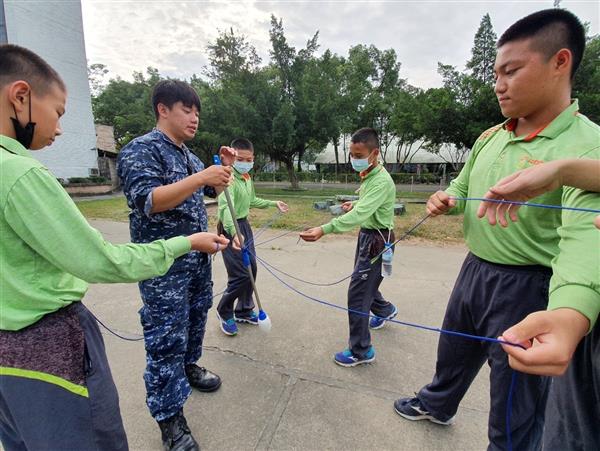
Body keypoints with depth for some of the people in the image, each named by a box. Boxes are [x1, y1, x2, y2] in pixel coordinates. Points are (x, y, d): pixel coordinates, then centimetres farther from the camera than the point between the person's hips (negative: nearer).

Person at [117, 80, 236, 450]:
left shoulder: (188, 154, 13)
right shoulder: (140, 149, -11)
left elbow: (210, 191, 22)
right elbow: (147, 201, -25)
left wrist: (224, 168, 3)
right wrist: (200, 177, -32)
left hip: (198, 256, 8)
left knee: (195, 318, 20)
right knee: (166, 336, 0)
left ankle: (188, 367, 43)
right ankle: (170, 417, 15)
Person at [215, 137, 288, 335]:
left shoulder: (247, 178, 7)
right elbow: (226, 207, -36)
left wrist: (273, 203, 26)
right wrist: (233, 232, -52)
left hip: (244, 225, 9)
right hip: (231, 228, -9)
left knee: (251, 268, 12)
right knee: (241, 274, -8)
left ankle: (244, 311, 30)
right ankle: (224, 311, 18)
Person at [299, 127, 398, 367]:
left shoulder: (381, 181, -24)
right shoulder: (368, 175, 6)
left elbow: (359, 215, -37)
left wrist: (324, 230, -47)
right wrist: (355, 204, 2)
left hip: (377, 240, -9)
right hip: (366, 235, 9)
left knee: (357, 293, -7)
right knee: (365, 284, 24)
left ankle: (361, 350, 9)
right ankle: (385, 310, 53)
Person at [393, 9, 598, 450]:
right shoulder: (489, 137, 3)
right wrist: (446, 200, -7)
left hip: (527, 287, -7)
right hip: (474, 271, 7)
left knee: (516, 405, 15)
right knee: (453, 352, 29)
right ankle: (436, 404, 58)